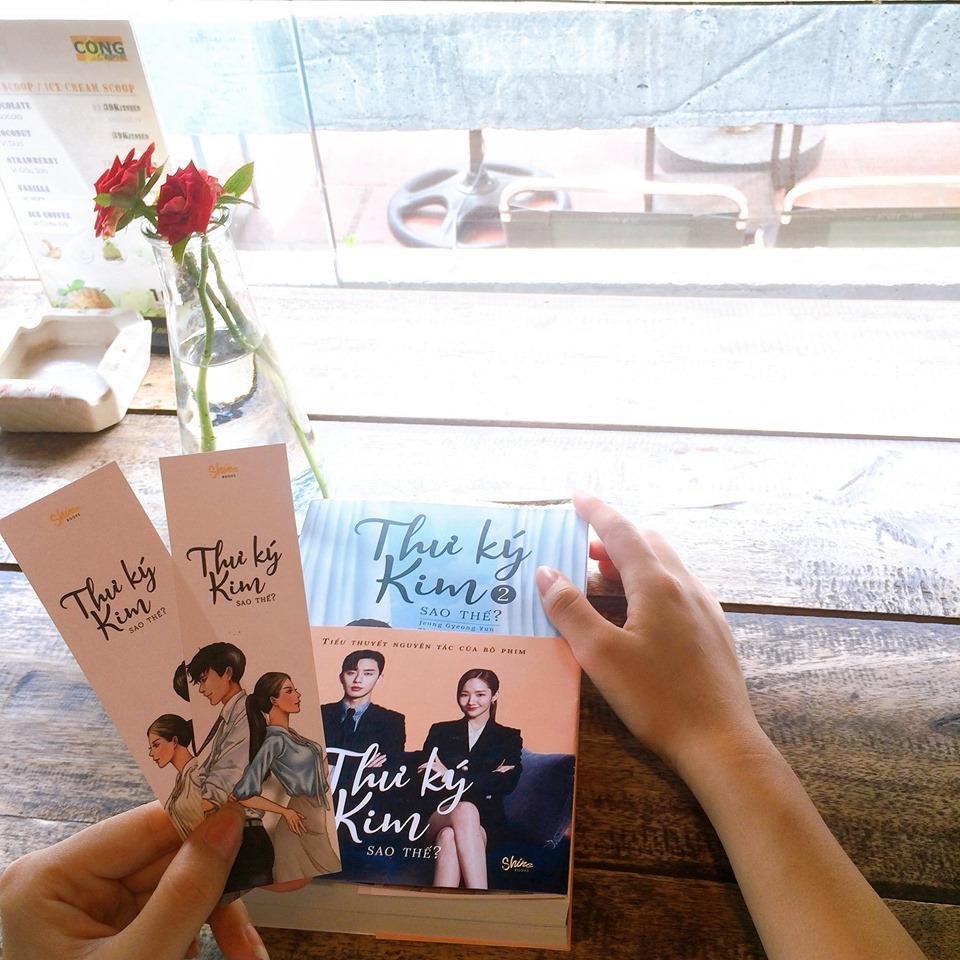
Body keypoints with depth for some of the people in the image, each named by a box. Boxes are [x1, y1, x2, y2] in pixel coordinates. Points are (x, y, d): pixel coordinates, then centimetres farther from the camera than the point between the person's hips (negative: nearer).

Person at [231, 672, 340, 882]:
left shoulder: (290, 733, 7)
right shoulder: (275, 741, -18)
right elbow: (242, 794, -21)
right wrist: (286, 812, -12)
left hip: (317, 815, 8)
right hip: (303, 824, -8)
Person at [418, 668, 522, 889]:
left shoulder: (509, 738, 17)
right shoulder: (440, 731, 20)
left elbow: (507, 783, -2)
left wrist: (450, 775, -7)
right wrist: (483, 780, -7)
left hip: (486, 822, 0)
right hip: (437, 815, 1)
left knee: (449, 837, -37)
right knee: (465, 809, -38)